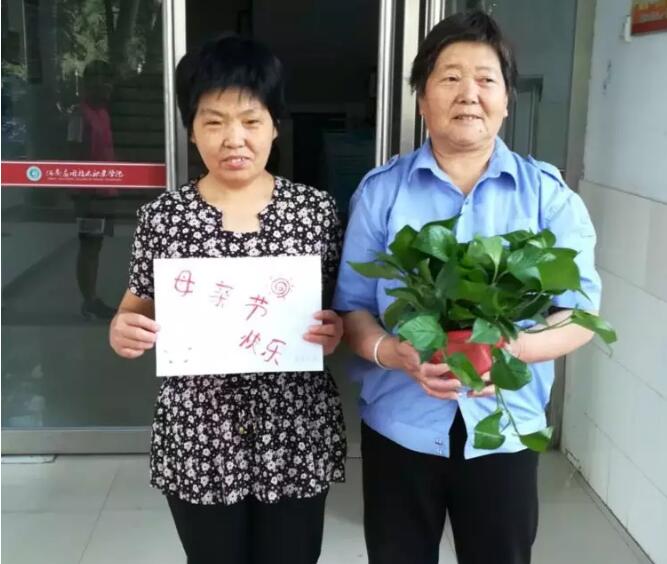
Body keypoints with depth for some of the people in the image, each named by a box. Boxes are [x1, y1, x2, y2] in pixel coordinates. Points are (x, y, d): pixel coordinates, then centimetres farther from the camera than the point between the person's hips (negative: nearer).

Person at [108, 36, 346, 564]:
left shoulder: (316, 208, -4)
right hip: (198, 441, 0)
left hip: (297, 436, 0)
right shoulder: (164, 216, -5)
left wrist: (336, 331, -17)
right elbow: (138, 310, 6)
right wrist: (122, 332, -16)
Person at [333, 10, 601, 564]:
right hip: (399, 427, 0)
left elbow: (581, 310, -5)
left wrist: (511, 350, -24)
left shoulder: (548, 194, -2)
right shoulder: (381, 191, -1)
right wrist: (392, 352, -23)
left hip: (505, 430, 0)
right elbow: (351, 305, -2)